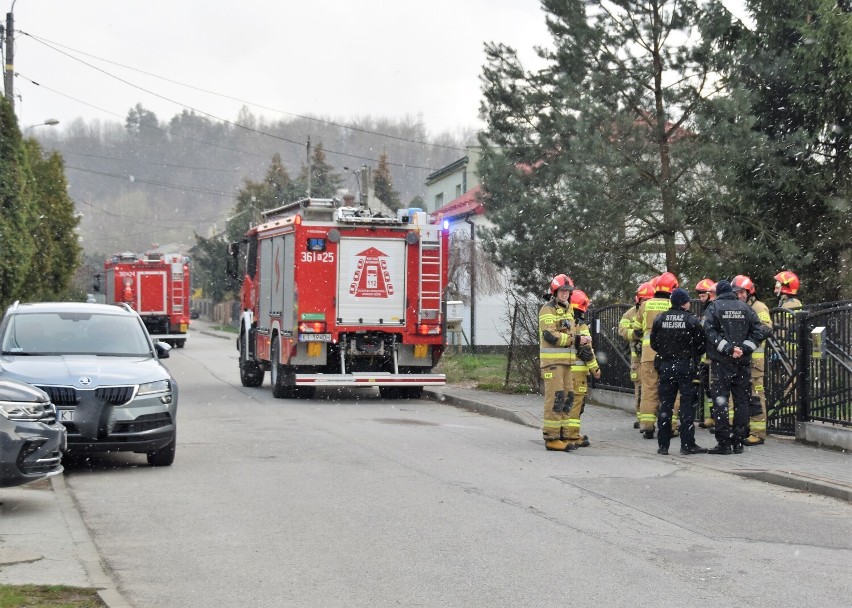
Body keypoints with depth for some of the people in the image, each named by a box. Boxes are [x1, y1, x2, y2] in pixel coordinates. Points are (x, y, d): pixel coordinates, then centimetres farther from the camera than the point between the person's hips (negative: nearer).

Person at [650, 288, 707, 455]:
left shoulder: (660, 319, 3)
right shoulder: (692, 320, -8)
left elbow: (653, 343, 7)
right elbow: (701, 344, -5)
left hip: (665, 366, 3)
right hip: (687, 366, -3)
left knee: (665, 405, 7)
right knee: (687, 406, 0)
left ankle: (663, 444, 7)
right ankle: (687, 444, -1)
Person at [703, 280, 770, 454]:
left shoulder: (714, 307, -1)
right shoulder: (745, 308, 9)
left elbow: (710, 331, -14)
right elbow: (760, 331, 2)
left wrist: (727, 348, -14)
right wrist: (744, 348, -5)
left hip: (721, 361, -3)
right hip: (743, 362, 3)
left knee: (720, 400, -1)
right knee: (741, 400, 9)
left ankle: (724, 442, -7)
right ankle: (738, 441, 9)